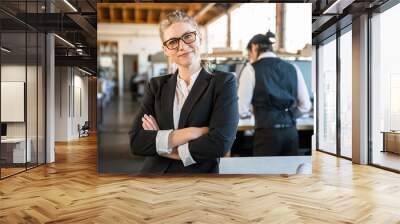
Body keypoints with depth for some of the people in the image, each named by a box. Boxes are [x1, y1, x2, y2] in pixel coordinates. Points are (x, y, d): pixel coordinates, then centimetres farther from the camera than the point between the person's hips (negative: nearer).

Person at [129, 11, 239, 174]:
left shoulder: (223, 82, -8)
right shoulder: (157, 86, 2)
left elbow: (220, 142, -21)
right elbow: (135, 142, -9)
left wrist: (160, 145, -12)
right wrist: (186, 133, -21)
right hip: (154, 171, 3)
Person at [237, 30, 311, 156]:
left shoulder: (251, 69, -4)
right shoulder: (292, 68, 10)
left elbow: (241, 110, -6)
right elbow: (305, 106, 12)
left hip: (267, 133, -5)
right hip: (291, 132, 5)